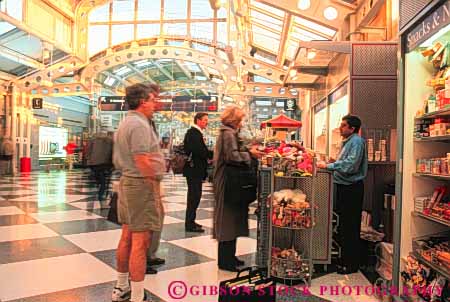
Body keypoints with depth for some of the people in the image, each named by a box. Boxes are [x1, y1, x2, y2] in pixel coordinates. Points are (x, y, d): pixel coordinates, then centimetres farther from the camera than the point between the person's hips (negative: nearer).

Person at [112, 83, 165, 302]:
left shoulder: (125, 123, 17)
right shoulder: (139, 124, -16)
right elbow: (143, 162, -23)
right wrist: (156, 189, -16)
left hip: (127, 181, 11)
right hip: (141, 185, -11)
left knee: (127, 237, 17)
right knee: (140, 241, -4)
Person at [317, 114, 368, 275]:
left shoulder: (357, 141, -14)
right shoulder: (347, 141, 16)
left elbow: (350, 165, -25)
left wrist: (328, 166, -21)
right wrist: (334, 162, 8)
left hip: (352, 188, -10)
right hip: (343, 186, 10)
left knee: (350, 227, -1)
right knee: (343, 224, 18)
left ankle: (351, 264, 10)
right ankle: (345, 258, 32)